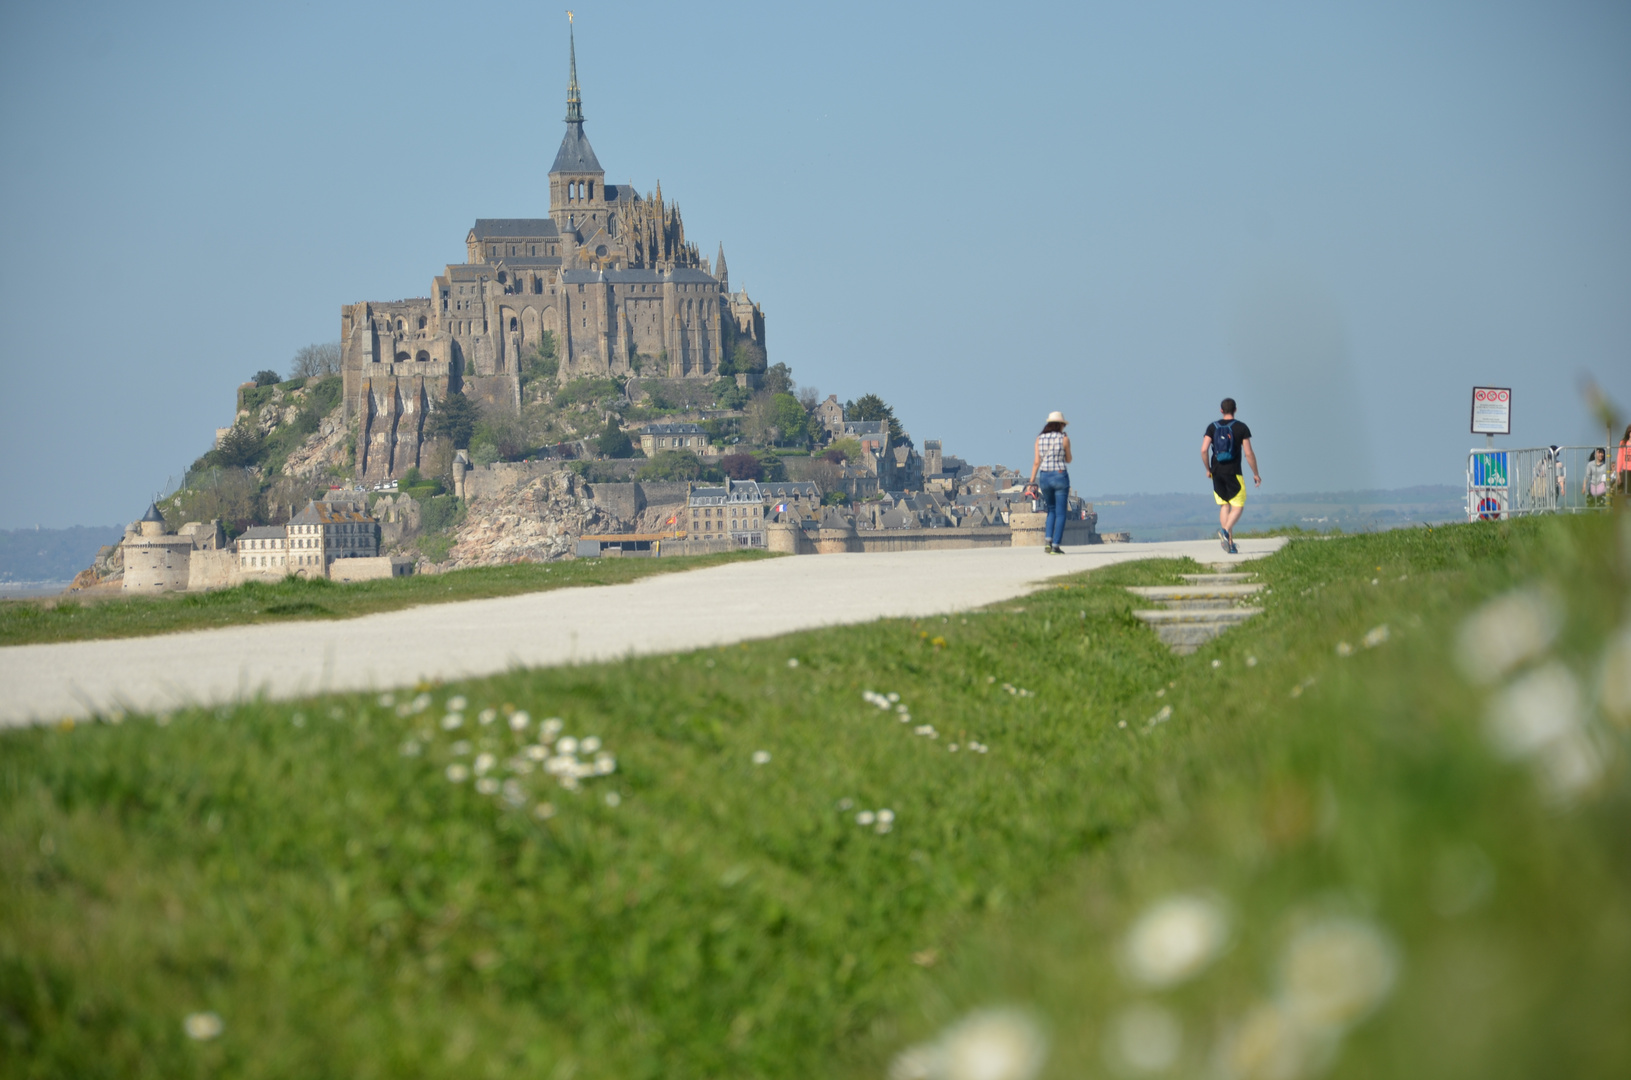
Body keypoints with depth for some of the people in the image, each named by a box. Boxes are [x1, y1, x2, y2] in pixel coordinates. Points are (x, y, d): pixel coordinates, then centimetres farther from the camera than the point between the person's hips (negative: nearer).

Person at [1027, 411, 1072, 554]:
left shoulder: (1040, 439, 4)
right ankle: (1055, 546, -4)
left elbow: (1036, 462, 1)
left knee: (1051, 510, 20)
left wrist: (1032, 483, 4)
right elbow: (1068, 460, 6)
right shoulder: (1064, 439, -5)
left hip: (1044, 477, 4)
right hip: (1060, 476, -4)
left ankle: (1048, 541, 3)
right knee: (1060, 513, 3)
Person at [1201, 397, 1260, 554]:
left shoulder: (1212, 427, 4)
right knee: (1238, 506, 2)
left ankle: (1230, 543, 6)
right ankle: (1225, 530, -26)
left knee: (1224, 505, 11)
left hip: (1217, 472, 3)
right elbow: (1248, 453, -7)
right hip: (1233, 473, -3)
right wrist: (1255, 474, 3)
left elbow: (1204, 450, -4)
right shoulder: (1241, 427, -3)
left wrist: (1208, 469, 10)